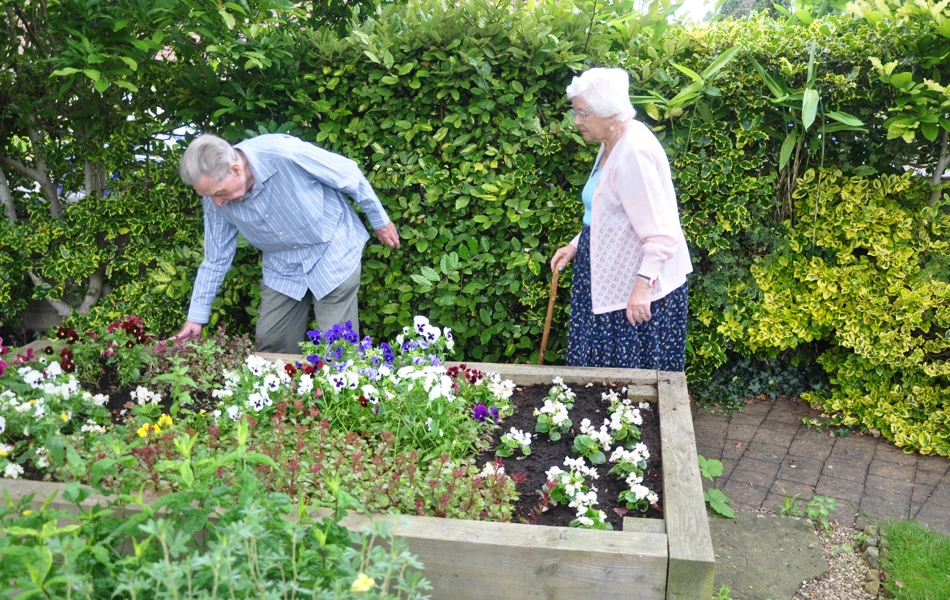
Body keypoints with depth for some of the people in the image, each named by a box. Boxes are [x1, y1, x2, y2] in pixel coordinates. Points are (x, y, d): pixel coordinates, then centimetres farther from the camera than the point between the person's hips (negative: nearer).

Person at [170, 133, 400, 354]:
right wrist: (196, 317, 0)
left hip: (333, 255, -4)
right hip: (282, 269, 5)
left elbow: (349, 174, -17)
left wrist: (380, 221, -4)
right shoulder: (216, 200, -13)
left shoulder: (286, 154, -31)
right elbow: (216, 259, -1)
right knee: (269, 344, 6)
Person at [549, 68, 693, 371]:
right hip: (610, 277, 10)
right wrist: (575, 245, 15)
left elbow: (660, 231, -26)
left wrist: (643, 284, -31)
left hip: (638, 286, -10)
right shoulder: (613, 144, 10)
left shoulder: (634, 154, -22)